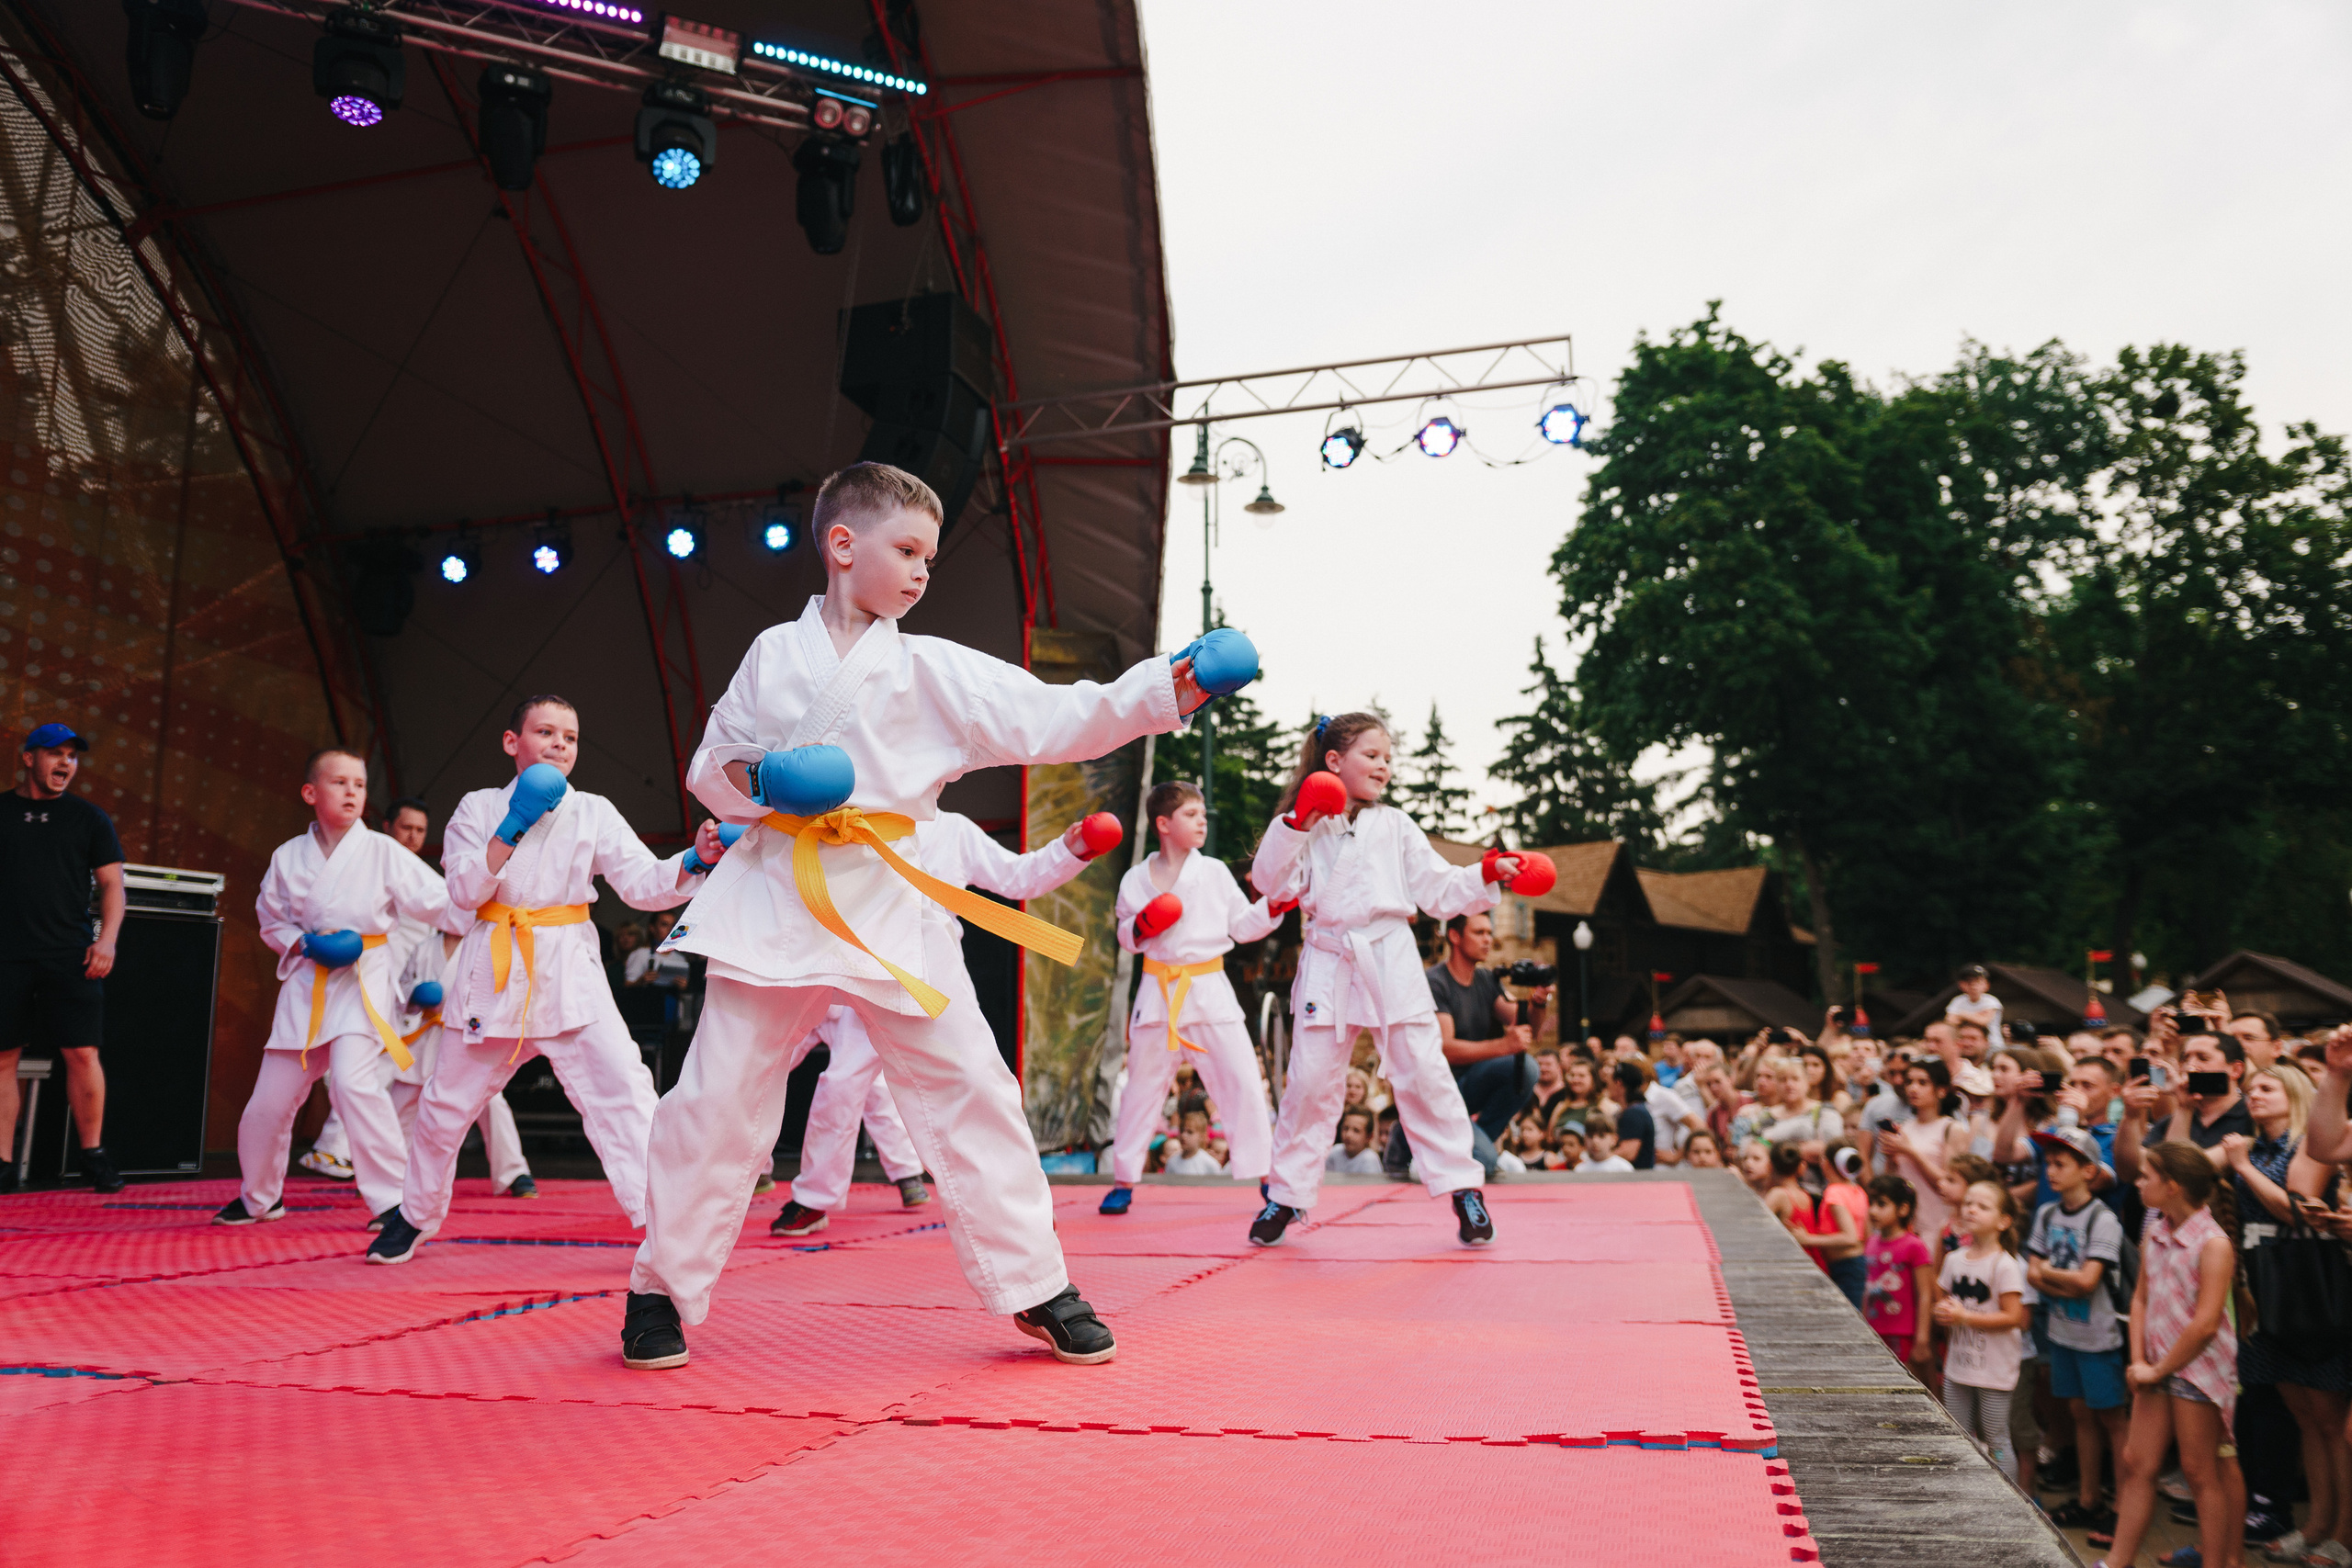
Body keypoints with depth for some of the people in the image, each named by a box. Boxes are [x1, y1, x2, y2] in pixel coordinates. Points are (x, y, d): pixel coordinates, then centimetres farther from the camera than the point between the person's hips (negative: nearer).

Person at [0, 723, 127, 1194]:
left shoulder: (89, 818, 9)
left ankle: (93, 1155, 7)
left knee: (82, 1054, -4)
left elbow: (111, 884, 7)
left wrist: (107, 939, -6)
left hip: (70, 956, -1)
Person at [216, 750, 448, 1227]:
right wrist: (303, 944, -6)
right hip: (307, 983, 4)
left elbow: (437, 902, -5)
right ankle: (258, 1197, 37)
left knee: (353, 1080, -26)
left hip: (364, 978, -4)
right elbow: (272, 921, 14)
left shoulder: (382, 851, -4)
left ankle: (392, 1199, -16)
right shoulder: (289, 857, 4)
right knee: (270, 1100, 10)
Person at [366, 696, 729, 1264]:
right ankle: (415, 1217, 36)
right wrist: (512, 829, -16)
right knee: (446, 1105, 12)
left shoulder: (593, 812, 4)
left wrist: (695, 861, -25)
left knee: (624, 1089, -16)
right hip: (495, 972, 1)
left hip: (569, 972, -1)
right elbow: (465, 890, -6)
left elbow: (643, 883, -6)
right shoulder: (479, 808, 6)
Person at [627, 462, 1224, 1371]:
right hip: (775, 898, 0)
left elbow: (1054, 720, -3)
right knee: (717, 1099, 3)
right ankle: (662, 1289, 22)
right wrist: (751, 777, -11)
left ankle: (1034, 1286, 12)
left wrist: (1165, 690, -15)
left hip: (889, 905, 0)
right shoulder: (773, 654, 7)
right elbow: (710, 769, 12)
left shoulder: (936, 672, 5)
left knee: (971, 1095, -2)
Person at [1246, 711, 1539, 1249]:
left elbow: (1439, 890, 7)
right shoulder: (1306, 826, 8)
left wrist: (1488, 876, -8)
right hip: (1329, 962, 0)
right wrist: (1296, 822, -17)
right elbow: (1270, 877, -6)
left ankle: (1463, 1189, 8)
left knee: (1423, 1074, -2)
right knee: (1310, 1081, 3)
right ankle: (1287, 1193, 17)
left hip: (1390, 959, 0)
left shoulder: (1395, 826, 10)